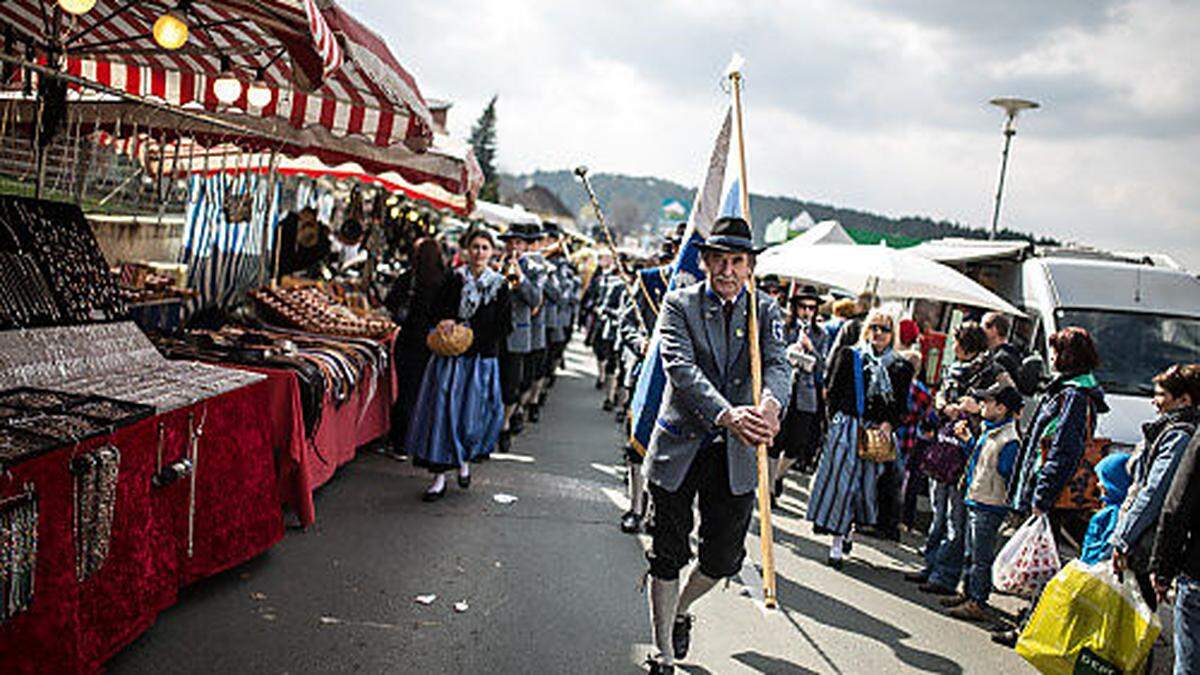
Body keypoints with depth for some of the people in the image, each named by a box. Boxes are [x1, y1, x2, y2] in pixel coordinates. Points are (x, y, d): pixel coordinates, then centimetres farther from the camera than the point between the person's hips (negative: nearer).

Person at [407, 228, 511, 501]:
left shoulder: (500, 285, 2)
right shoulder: (454, 279, 5)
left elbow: (503, 325, 0)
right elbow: (439, 311, 6)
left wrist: (472, 336, -8)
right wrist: (445, 322, -16)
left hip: (481, 357, 0)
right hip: (450, 356, 1)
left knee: (472, 413, 1)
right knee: (442, 410, -4)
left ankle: (464, 461, 29)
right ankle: (440, 476, 1)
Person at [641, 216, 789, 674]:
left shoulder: (765, 311, 4)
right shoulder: (679, 305, -5)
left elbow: (777, 365, -12)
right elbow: (681, 368, -20)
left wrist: (770, 405, -36)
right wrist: (726, 415, -36)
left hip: (735, 456, 3)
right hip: (679, 448, -2)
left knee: (724, 558, 9)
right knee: (668, 557, 7)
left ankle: (680, 610, 42)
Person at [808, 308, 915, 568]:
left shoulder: (901, 366, 9)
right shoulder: (849, 355, 5)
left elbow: (901, 405, 10)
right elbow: (834, 392, 4)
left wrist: (889, 424, -7)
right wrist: (836, 420, -5)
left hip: (877, 432, 2)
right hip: (846, 427, -2)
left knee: (865, 483, 3)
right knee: (839, 479, -6)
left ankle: (844, 531, 21)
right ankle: (837, 542, 0)